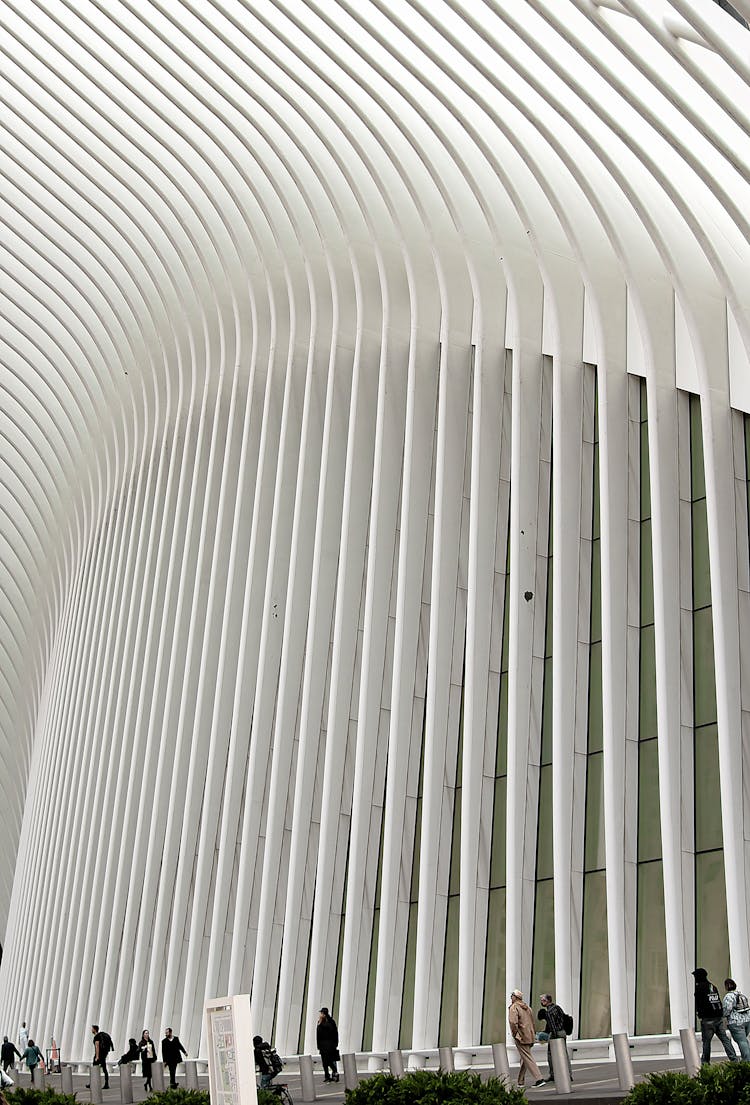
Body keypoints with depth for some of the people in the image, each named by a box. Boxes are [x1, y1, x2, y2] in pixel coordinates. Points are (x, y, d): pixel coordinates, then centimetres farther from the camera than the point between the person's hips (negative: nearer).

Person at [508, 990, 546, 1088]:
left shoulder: (514, 1007, -10)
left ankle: (539, 1079, -14)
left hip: (520, 1037, -8)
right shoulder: (526, 1007, 16)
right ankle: (521, 1081, 23)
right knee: (524, 1059, 16)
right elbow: (532, 1022, 20)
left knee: (527, 1058, -7)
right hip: (529, 1036, 8)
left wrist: (515, 1033, -13)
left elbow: (513, 1022, -25)